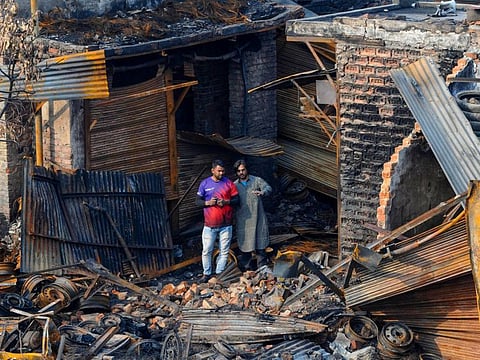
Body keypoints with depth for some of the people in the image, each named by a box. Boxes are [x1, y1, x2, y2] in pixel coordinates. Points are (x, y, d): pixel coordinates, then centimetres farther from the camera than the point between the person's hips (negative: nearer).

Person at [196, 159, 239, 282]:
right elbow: (197, 201, 5)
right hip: (209, 224, 0)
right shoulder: (205, 183, 3)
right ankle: (207, 273, 13)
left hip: (226, 224, 1)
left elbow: (236, 199, 4)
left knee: (224, 251, 4)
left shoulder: (228, 183, 3)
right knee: (206, 251, 1)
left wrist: (226, 202, -15)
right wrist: (208, 203, -14)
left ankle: (219, 273, 13)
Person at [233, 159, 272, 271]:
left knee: (260, 248, 0)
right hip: (243, 222, 2)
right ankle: (246, 270, 13)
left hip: (257, 219, -2)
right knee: (244, 246, 4)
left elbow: (268, 188, -14)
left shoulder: (257, 181, 2)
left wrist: (262, 192, -36)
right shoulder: (234, 185, 8)